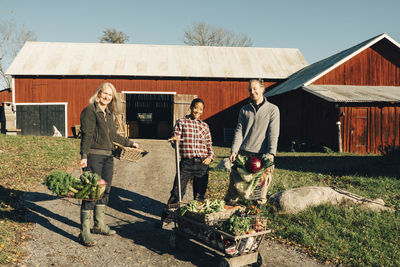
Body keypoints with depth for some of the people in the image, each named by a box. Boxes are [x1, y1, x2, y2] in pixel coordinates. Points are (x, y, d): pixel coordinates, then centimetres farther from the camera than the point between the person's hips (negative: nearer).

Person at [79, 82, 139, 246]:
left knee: (105, 190, 13)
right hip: (94, 156, -8)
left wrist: (130, 143, 36)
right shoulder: (90, 111, -6)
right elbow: (86, 135, -15)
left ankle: (99, 225, 27)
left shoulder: (110, 114, 17)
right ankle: (84, 232, -3)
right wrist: (84, 156, -24)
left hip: (108, 156, 8)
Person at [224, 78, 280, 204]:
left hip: (261, 156, -2)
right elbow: (239, 131, 7)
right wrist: (234, 150, -7)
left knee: (261, 185, -1)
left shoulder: (272, 109, 6)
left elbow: (273, 134, -2)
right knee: (236, 182, 1)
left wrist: (271, 153, -13)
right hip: (243, 154, 2)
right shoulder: (244, 110, 15)